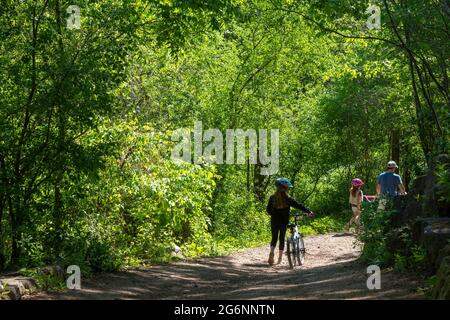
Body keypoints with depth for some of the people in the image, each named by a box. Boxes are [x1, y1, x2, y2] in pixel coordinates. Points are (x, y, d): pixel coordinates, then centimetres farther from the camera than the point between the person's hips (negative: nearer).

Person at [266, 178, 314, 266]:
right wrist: (308, 211, -8)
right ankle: (280, 258, 12)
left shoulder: (272, 197, 0)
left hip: (274, 221, 2)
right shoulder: (287, 198, -9)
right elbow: (298, 205, -11)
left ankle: (272, 251, -18)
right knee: (282, 238, 9)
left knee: (274, 238, 11)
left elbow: (268, 210, 5)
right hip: (284, 221, -2)